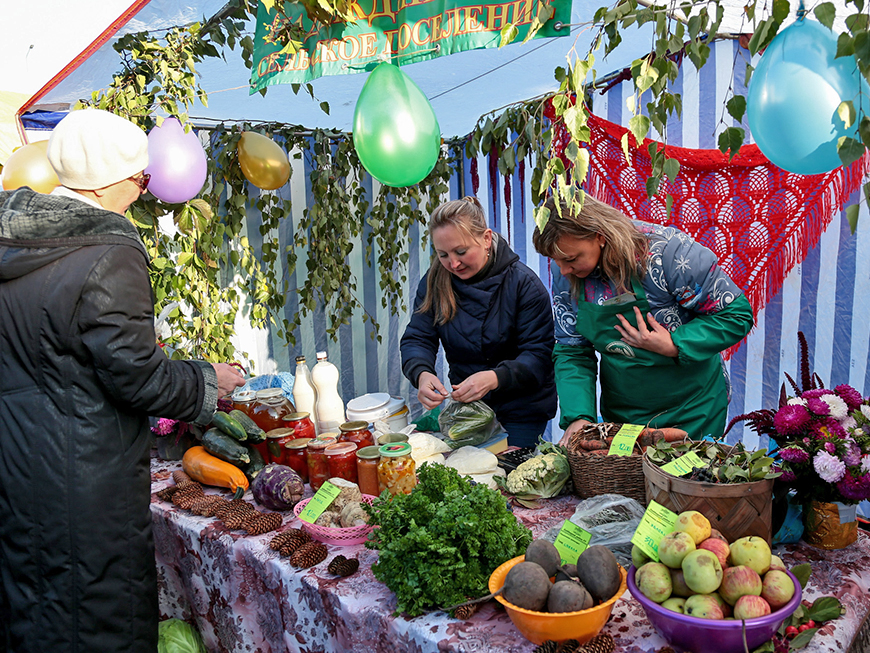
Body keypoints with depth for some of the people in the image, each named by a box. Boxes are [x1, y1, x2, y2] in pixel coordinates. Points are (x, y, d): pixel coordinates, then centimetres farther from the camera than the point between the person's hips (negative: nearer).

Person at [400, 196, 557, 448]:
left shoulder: (523, 283, -17)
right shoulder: (434, 282, -5)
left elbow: (539, 354, -20)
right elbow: (416, 339, -6)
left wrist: (494, 378, -38)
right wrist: (422, 374, -30)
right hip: (464, 406, 4)